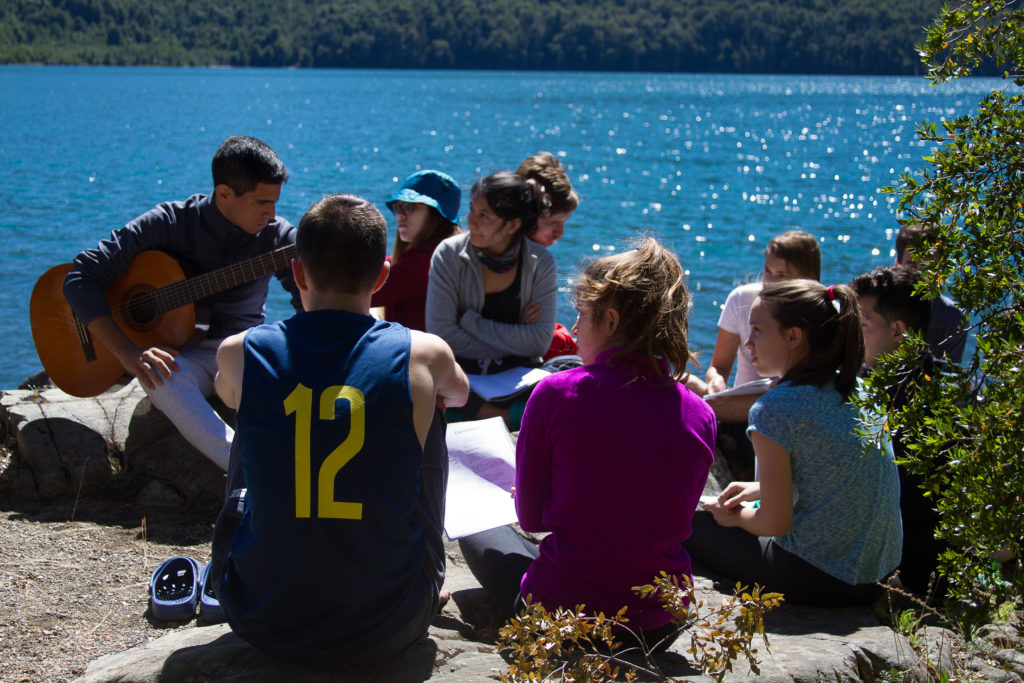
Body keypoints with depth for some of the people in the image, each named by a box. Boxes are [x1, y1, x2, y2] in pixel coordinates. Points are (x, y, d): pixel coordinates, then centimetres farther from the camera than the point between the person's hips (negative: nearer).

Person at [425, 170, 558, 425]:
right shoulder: (449, 254, -4)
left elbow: (539, 342, -8)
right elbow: (441, 333, -10)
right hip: (461, 374, 0)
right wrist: (514, 340, -11)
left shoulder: (541, 264, -1)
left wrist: (469, 321, -11)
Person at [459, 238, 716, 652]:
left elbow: (531, 517, -4)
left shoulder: (557, 392, -14)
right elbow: (670, 518, 9)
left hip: (559, 619, -4)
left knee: (479, 535, 24)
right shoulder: (700, 415, -4)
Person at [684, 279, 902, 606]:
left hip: (817, 579, -8)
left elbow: (776, 522, -16)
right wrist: (759, 488, 18)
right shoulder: (854, 390, 3)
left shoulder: (774, 410, -19)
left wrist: (736, 517, 5)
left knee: (695, 525, 8)